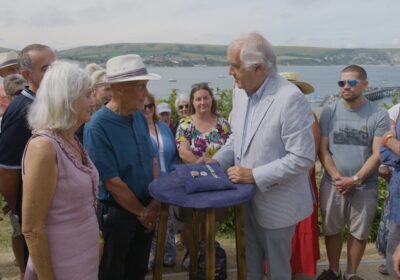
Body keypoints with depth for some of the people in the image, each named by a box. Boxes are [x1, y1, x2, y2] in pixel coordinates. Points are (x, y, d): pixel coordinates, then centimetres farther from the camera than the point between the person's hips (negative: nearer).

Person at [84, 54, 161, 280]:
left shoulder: (140, 117, 0)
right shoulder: (98, 126, -22)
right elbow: (112, 183, -21)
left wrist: (156, 201, -2)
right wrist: (142, 212, -10)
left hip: (147, 210, 6)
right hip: (115, 214, -6)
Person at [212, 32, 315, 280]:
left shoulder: (290, 98, -24)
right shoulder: (241, 92, 0)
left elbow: (303, 158, -24)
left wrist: (255, 176, -24)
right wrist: (216, 161, -3)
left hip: (275, 203, -6)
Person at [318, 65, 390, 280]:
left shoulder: (379, 115, -5)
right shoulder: (329, 112, -1)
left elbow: (378, 154, -8)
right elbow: (322, 150, -1)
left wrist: (354, 179, -16)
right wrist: (337, 177, -13)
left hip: (365, 186, -1)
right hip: (332, 184, 1)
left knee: (359, 232, 10)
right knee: (331, 230, 12)